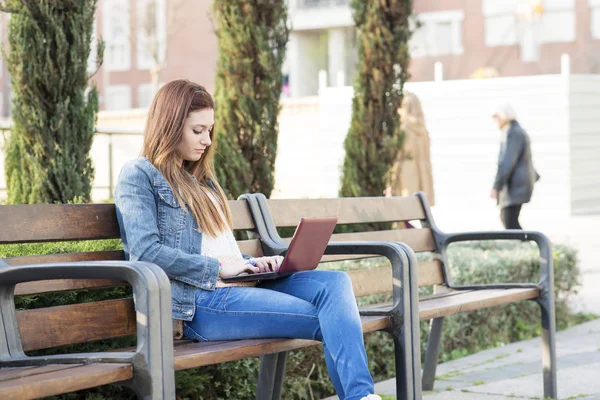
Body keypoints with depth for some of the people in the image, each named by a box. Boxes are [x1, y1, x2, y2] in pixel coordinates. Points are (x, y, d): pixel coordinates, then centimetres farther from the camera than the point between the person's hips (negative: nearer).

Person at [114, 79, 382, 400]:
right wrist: (217, 267, -13)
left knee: (335, 283, -17)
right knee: (329, 321, -21)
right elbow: (146, 252, -14)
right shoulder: (139, 176, 0)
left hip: (237, 287, 8)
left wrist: (252, 264, 6)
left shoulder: (199, 178, 27)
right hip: (199, 300, -8)